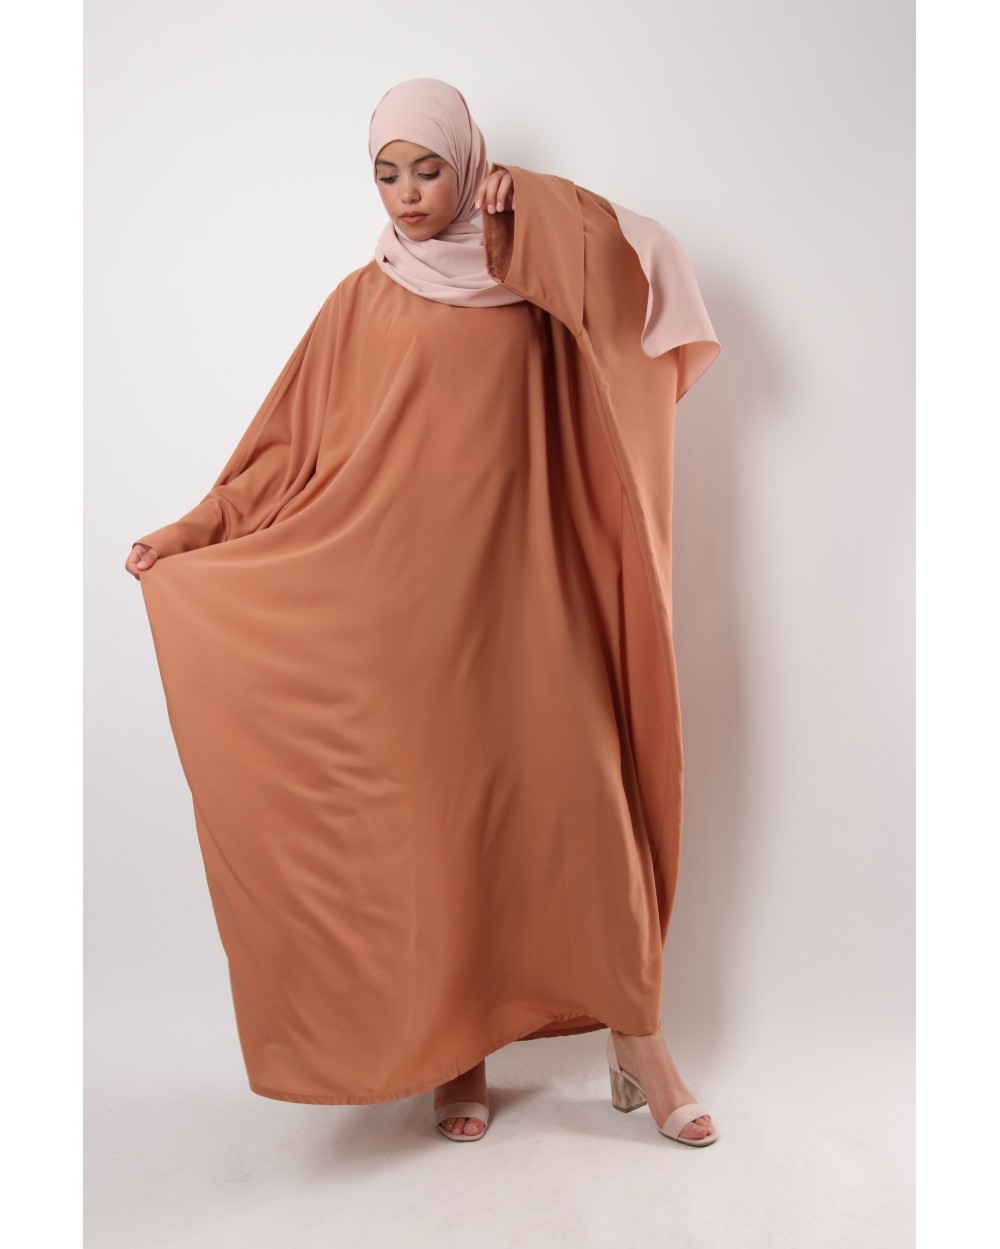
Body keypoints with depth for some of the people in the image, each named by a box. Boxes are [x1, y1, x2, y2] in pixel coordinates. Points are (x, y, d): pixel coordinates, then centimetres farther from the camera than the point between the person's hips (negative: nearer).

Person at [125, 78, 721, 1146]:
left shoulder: (539, 291, 11)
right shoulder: (363, 305, 9)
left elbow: (648, 265, -3)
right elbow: (291, 450, 9)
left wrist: (521, 208, 0)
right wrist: (195, 533, 2)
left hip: (522, 602, 0)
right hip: (407, 609, 0)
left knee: (579, 804, -3)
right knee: (431, 820, 1)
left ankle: (638, 1045, 12)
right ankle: (456, 1056, 16)